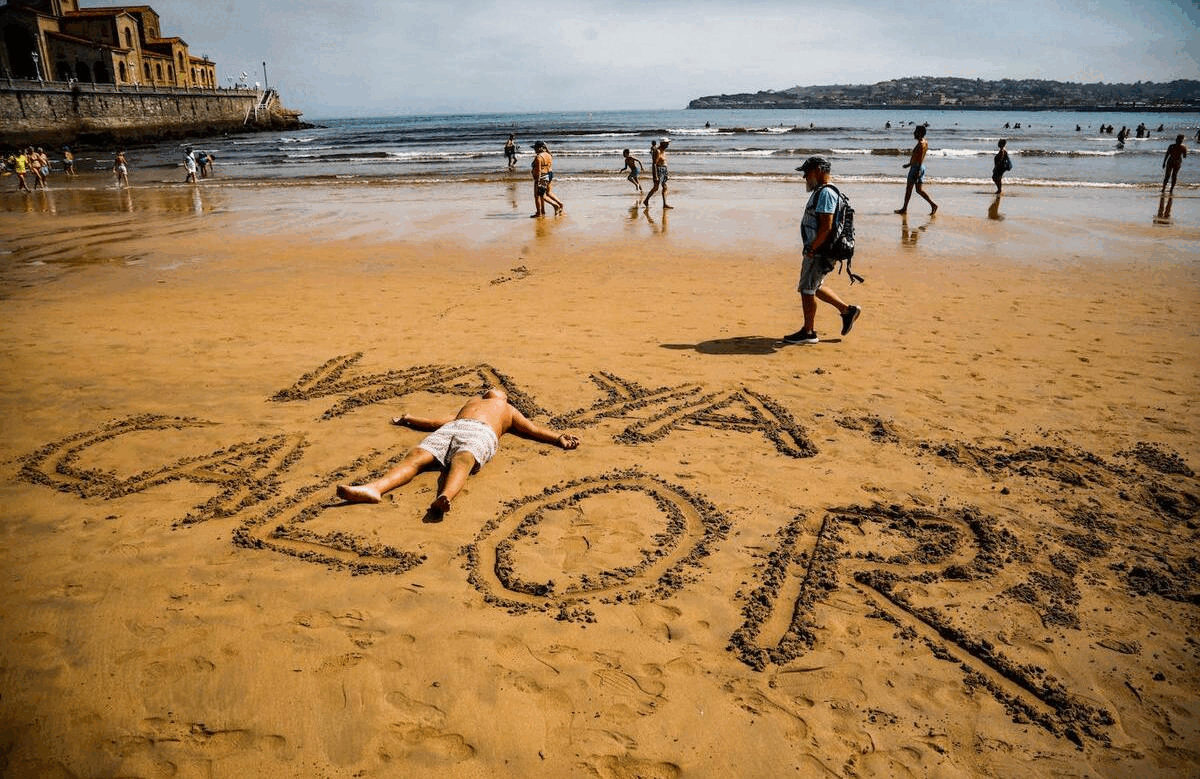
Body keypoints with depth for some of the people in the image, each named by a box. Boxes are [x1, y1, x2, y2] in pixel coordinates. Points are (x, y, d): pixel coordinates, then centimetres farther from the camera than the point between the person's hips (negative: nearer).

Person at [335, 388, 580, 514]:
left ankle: (444, 498, -70)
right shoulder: (471, 402, 48)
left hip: (480, 434, -3)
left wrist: (558, 437, 14)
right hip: (450, 429, 3)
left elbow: (533, 429, 30)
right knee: (416, 455, -28)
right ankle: (375, 488, -53)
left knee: (462, 461, -39)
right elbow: (442, 422, 40)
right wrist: (409, 419, 41)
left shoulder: (508, 410, 41)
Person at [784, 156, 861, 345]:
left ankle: (809, 332, 8)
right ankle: (847, 310, 27)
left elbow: (827, 227, -25)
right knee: (814, 287, 20)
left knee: (807, 289, -2)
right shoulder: (820, 192, 16)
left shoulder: (825, 194, -18)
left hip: (820, 252, -11)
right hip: (817, 251, 11)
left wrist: (811, 249, -21)